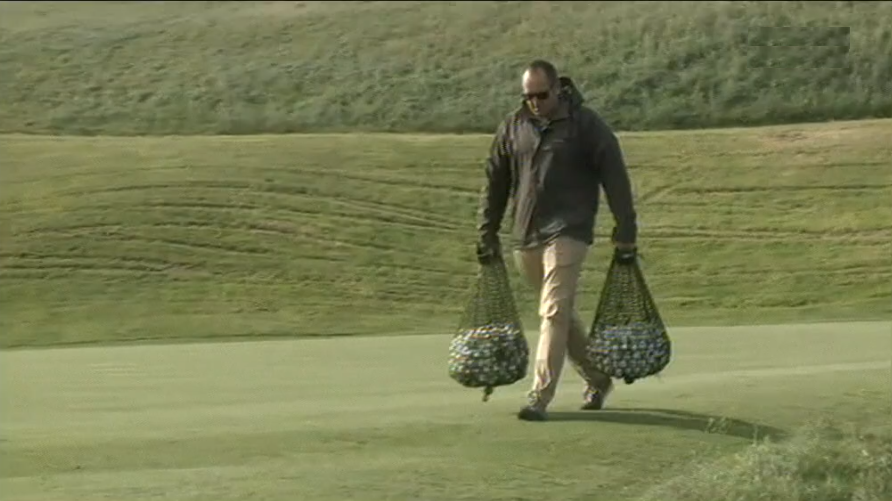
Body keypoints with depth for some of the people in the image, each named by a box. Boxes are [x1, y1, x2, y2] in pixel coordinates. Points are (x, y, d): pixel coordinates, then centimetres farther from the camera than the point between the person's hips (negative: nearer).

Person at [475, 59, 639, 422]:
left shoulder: (586, 124, -3)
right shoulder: (512, 127, 9)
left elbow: (615, 178, -2)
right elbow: (495, 182, 14)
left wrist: (625, 232, -5)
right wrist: (487, 235, 11)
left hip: (568, 233, -5)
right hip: (525, 238, 5)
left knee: (554, 313, -13)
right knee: (561, 313, 14)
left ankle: (540, 398, -14)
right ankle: (597, 380, 31)